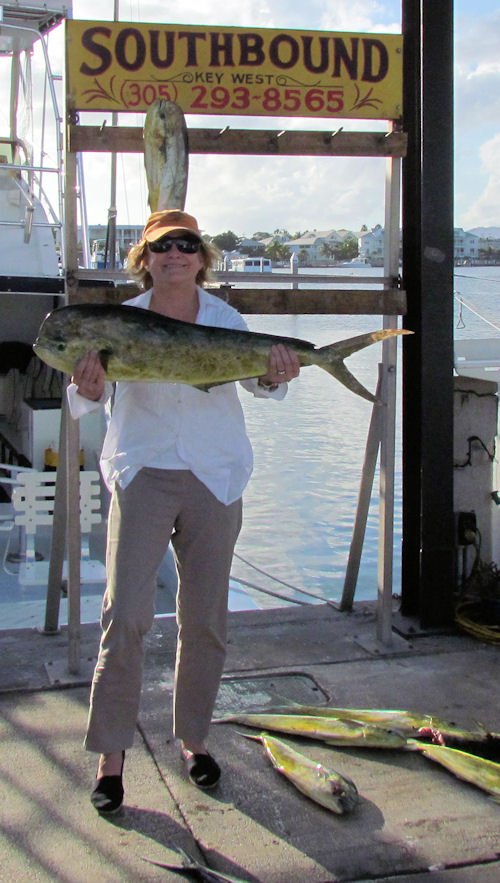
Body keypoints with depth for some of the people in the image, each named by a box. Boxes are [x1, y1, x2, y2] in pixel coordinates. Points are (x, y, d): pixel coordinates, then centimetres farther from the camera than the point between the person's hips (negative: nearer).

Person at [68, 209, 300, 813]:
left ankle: (193, 737, 27)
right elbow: (86, 399, -9)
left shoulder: (224, 318, 1)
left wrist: (276, 375, -24)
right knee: (125, 615, -9)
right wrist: (88, 389, -33)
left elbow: (259, 380, -2)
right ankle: (110, 753, 5)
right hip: (142, 475, -1)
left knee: (205, 618, 8)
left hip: (214, 480, 2)